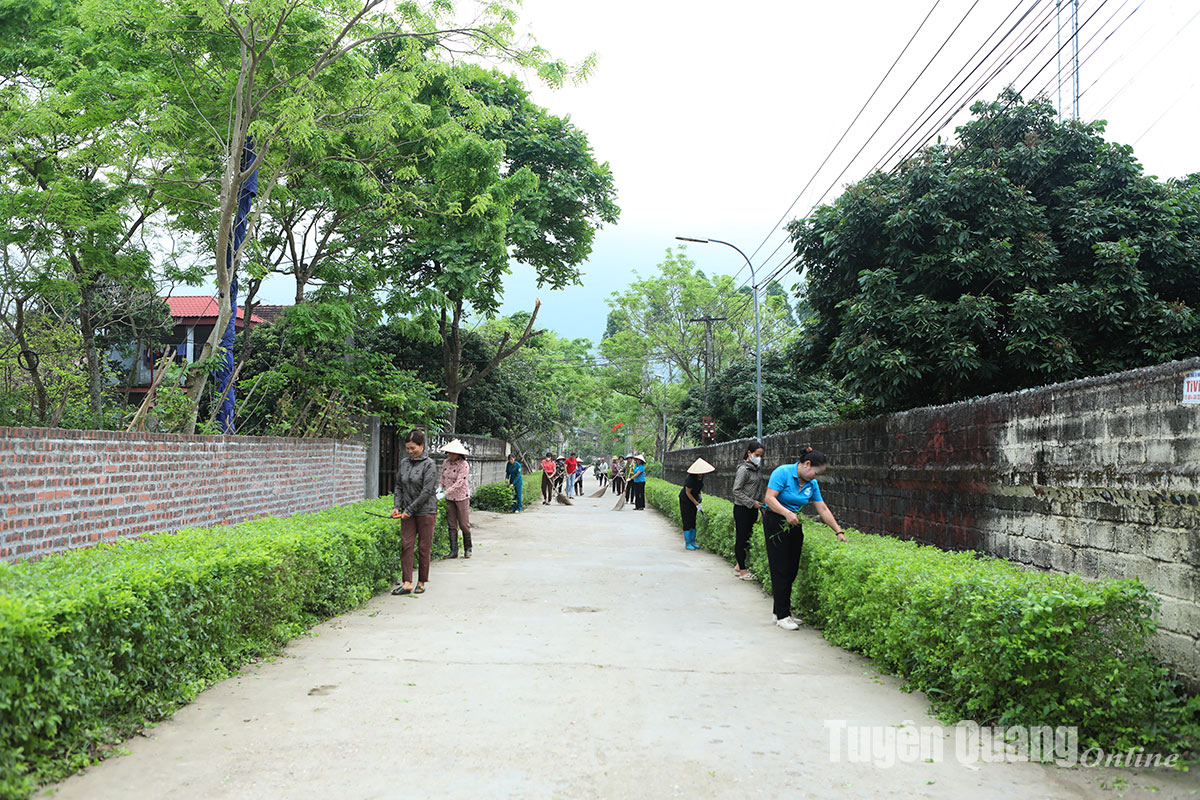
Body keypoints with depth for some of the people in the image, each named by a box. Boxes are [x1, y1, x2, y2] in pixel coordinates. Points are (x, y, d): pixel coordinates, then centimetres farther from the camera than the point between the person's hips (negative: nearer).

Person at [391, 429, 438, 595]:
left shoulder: (429, 464, -9)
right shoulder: (404, 462, 9)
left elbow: (427, 491, -14)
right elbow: (399, 486, 14)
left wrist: (410, 510, -14)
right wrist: (397, 506, 0)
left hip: (426, 511, -5)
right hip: (408, 513, 5)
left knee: (424, 547, 2)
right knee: (406, 545, -2)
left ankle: (421, 582, 12)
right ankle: (406, 583, -3)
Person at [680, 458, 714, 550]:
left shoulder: (701, 476, -9)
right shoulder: (691, 478, -30)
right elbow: (688, 492, -21)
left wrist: (699, 493, 3)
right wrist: (697, 504, -20)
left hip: (693, 499, 7)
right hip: (685, 500, -7)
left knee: (693, 521, 9)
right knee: (687, 522, -5)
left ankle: (692, 541, 16)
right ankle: (687, 543, 1)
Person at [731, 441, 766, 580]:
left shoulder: (757, 468, 11)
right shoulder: (744, 469, -14)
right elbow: (737, 491, -14)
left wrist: (761, 505, 12)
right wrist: (752, 503, -14)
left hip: (753, 509, 8)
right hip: (742, 509, -8)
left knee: (747, 537, 10)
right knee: (741, 538, -1)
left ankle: (739, 566, 20)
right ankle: (742, 570, 4)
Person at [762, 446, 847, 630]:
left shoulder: (812, 484, 7)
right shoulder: (783, 472, -14)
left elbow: (823, 509, 10)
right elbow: (770, 498, -19)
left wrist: (839, 532, 7)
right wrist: (786, 513, -33)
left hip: (794, 525, 7)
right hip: (775, 524, -7)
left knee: (792, 570, 6)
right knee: (781, 570, -8)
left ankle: (781, 612, 16)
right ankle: (782, 616, -3)